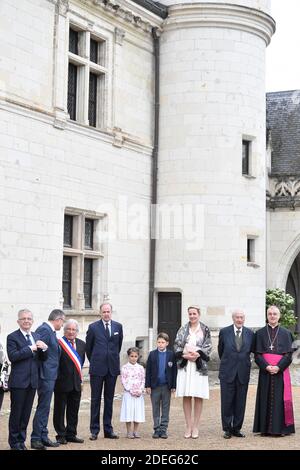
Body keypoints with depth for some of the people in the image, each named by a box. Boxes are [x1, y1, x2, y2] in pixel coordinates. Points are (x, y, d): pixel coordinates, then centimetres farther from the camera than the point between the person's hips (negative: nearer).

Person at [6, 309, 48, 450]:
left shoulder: (37, 336, 14)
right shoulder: (12, 337, -5)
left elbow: (43, 358, 13)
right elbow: (12, 356, -18)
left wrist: (44, 349, -8)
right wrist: (30, 349, -19)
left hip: (32, 380, 5)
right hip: (18, 381, -5)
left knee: (26, 412, 11)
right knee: (16, 412, 1)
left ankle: (21, 440, 21)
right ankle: (14, 441, 12)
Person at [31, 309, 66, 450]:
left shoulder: (49, 330, 14)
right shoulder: (44, 330, -16)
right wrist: (41, 373, -18)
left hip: (49, 376, 10)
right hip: (46, 375, -10)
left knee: (44, 408, 14)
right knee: (43, 407, -5)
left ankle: (43, 437, 22)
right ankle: (36, 439, 1)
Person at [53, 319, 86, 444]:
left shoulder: (81, 344, 8)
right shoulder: (58, 344, -13)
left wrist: (79, 376, 14)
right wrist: (57, 378, -12)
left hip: (76, 383, 6)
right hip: (62, 382, -6)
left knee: (73, 410, 12)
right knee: (60, 410, 5)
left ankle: (71, 434, 22)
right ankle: (61, 435, 13)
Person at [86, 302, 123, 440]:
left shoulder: (118, 327, 6)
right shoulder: (93, 327, -1)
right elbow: (88, 347, 8)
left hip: (112, 368, 2)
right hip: (97, 368, -2)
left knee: (109, 399, 8)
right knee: (95, 399, 1)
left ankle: (108, 430, 14)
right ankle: (94, 430, 6)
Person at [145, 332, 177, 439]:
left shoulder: (171, 355, 0)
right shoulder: (152, 354, 2)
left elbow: (174, 371, 1)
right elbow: (148, 370, 2)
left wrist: (173, 385, -2)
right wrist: (148, 385, -4)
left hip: (167, 386, 0)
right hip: (155, 386, 0)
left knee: (165, 408, 6)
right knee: (155, 408, 6)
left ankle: (163, 429, 12)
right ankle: (156, 429, 13)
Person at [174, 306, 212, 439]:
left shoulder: (205, 330, 7)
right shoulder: (182, 330, 10)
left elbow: (208, 347, 1)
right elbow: (177, 346, 4)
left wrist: (198, 354, -14)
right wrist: (185, 355, -12)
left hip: (199, 365, -1)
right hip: (185, 365, 1)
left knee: (198, 396, -1)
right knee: (186, 396, 1)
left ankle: (195, 426, 5)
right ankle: (188, 426, 7)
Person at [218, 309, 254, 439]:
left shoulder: (250, 333, 3)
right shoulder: (224, 332, -1)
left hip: (243, 373, 1)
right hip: (227, 372, -1)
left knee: (240, 402, 6)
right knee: (227, 402, 2)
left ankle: (237, 428, 15)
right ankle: (227, 429, 11)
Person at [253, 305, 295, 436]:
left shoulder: (286, 333, 6)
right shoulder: (260, 333, 8)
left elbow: (289, 354, 0)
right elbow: (257, 354, 2)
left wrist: (278, 367, -13)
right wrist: (266, 366, -13)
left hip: (281, 371, -1)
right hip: (265, 371, 1)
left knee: (280, 398, -1)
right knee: (265, 399, 1)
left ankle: (280, 428, 2)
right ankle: (265, 428, 4)